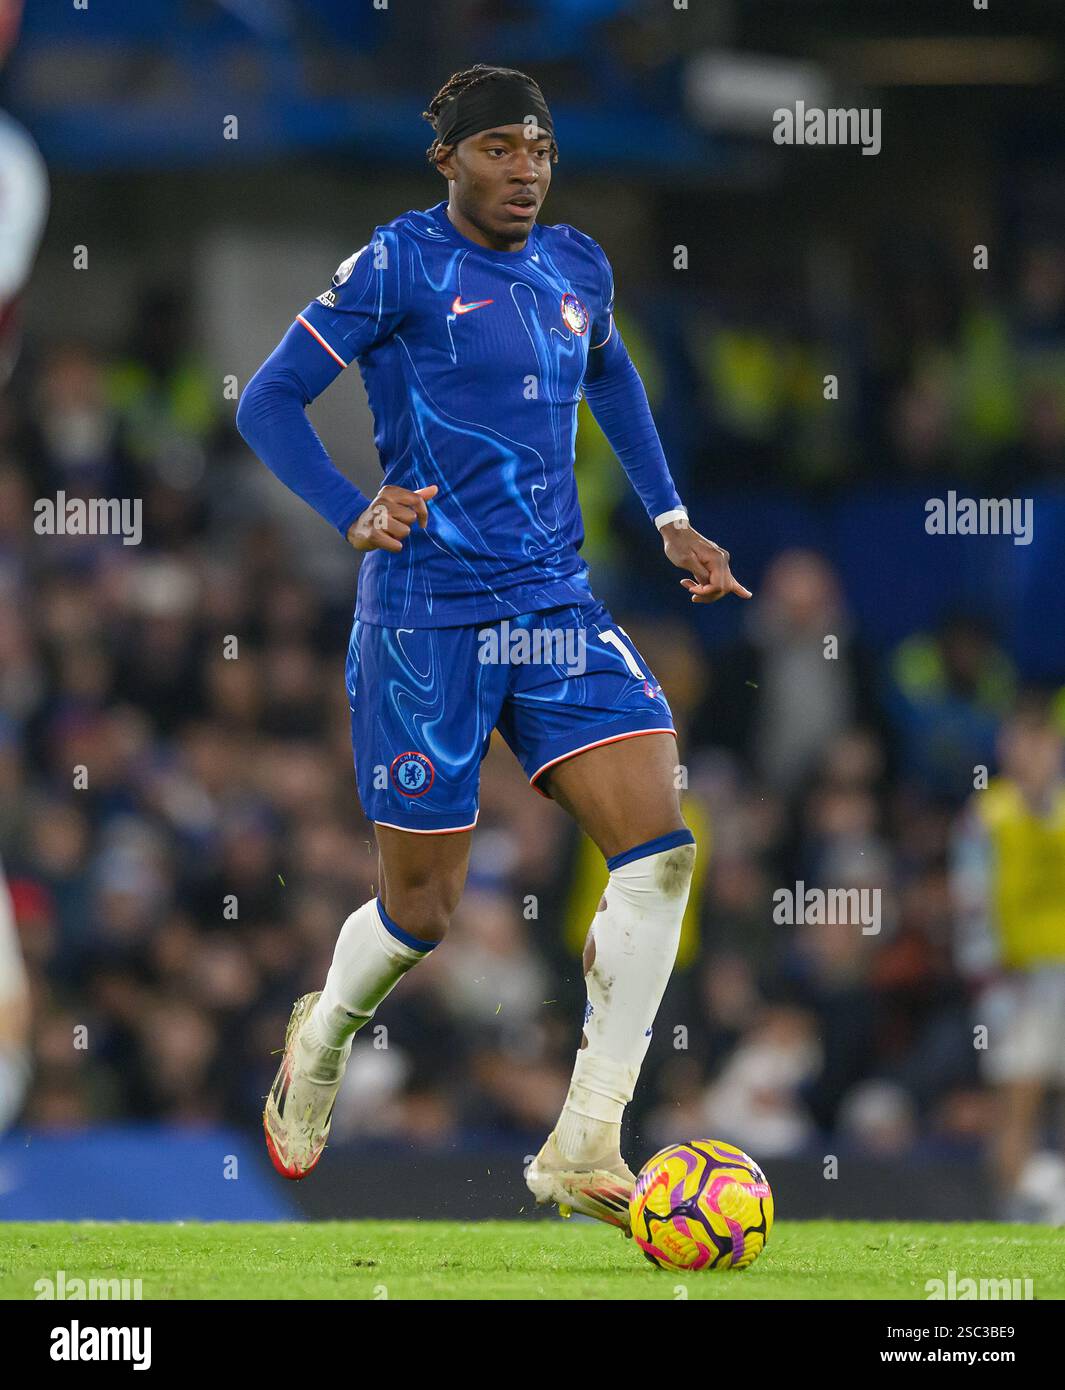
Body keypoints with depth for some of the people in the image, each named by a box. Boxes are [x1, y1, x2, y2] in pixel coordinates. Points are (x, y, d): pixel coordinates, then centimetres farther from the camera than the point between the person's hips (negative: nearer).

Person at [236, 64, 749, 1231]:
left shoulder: (576, 268, 9)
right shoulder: (400, 267, -8)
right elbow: (265, 403, -7)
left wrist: (668, 517, 24)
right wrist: (354, 516, -22)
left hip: (556, 609, 5)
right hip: (427, 620, -5)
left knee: (660, 849, -14)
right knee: (424, 907, 3)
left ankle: (584, 1150, -9)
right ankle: (323, 1036, 39)